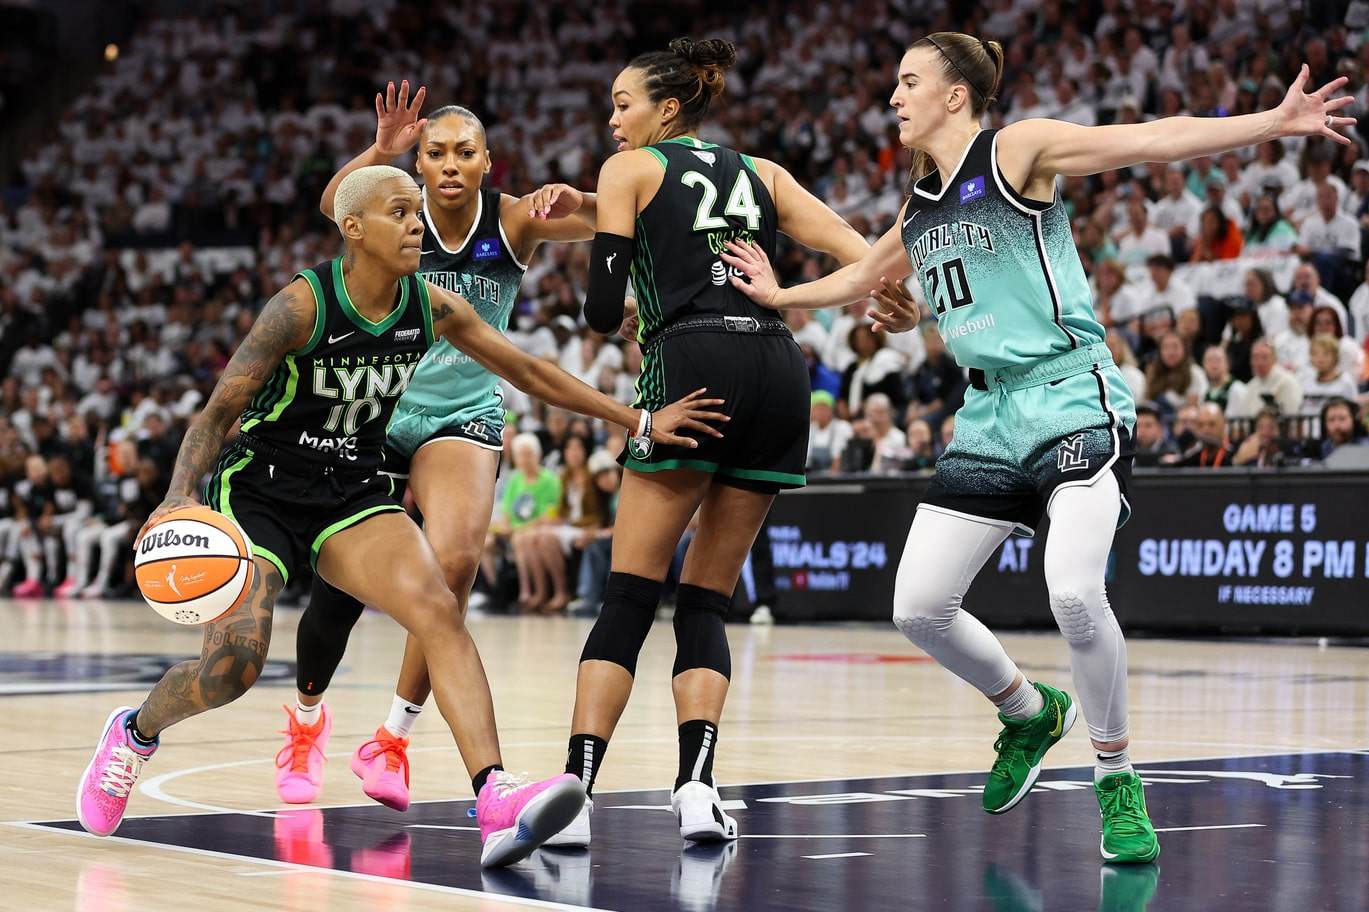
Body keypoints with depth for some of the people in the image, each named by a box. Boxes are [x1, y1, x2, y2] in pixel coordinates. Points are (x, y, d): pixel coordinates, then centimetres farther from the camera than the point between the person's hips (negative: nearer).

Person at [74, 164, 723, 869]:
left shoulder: (433, 308, -4)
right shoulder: (302, 305, -19)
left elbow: (529, 373, 7)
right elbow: (218, 413, -17)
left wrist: (641, 422, 5)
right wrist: (179, 498, -33)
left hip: (351, 492, 4)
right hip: (257, 487, -4)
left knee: (438, 609, -21)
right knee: (235, 663, -17)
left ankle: (496, 804, -33)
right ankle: (134, 731, 18)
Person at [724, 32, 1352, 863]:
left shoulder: (1019, 150, -5)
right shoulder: (920, 208, 16)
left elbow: (1152, 140, -15)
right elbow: (862, 276, 36)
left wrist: (1275, 122, -24)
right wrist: (780, 295, 42)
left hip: (1073, 401, -7)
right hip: (991, 417, 7)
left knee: (1074, 592, -25)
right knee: (918, 608, 0)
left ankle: (1119, 781, -5)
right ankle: (1029, 714, 27)